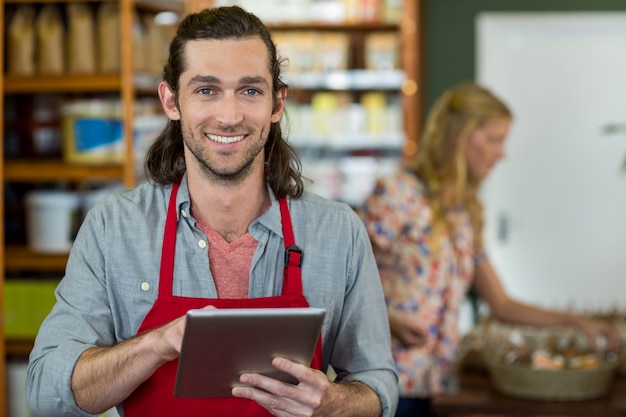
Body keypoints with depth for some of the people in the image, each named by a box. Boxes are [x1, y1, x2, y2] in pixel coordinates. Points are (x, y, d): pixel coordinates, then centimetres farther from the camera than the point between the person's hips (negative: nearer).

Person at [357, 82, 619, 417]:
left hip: (431, 386, 7)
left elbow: (501, 305, 17)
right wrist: (388, 320, -24)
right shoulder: (397, 192, -8)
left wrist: (573, 321, 10)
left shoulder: (464, 214, 14)